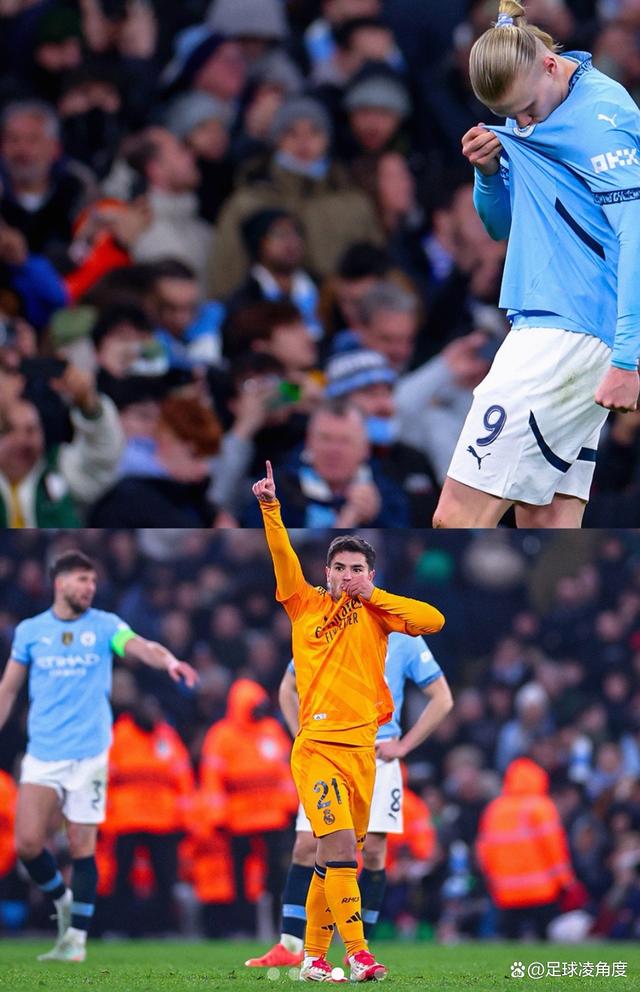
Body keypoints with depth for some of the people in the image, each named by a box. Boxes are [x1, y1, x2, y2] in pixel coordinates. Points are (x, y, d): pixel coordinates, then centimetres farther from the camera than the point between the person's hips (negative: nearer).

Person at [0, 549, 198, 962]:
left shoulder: (105, 625, 0)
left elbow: (140, 646, -19)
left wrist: (169, 661, -41)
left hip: (89, 754, -1)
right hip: (42, 754, 1)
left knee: (83, 847, 0)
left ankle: (76, 937, 11)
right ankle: (63, 899, 20)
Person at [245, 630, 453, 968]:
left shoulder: (405, 640, 0)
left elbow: (441, 698, 4)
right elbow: (288, 689, 21)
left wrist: (403, 745, -4)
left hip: (376, 757, -2)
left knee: (373, 849, -6)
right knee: (306, 846, -6)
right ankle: (289, 947, -2)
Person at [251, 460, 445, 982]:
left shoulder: (377, 612, 12)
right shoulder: (306, 604, 9)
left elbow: (433, 620, -1)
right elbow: (283, 556, -2)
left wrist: (371, 596, 0)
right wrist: (270, 506, -15)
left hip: (361, 749, 3)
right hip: (316, 745, -3)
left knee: (338, 853, 7)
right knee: (340, 842, -18)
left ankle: (314, 955, 18)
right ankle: (358, 953, -22)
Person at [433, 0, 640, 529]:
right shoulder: (526, 119, 16)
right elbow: (501, 226, 25)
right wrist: (489, 172, 2)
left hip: (569, 333, -10)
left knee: (458, 520, -12)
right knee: (542, 522, 4)